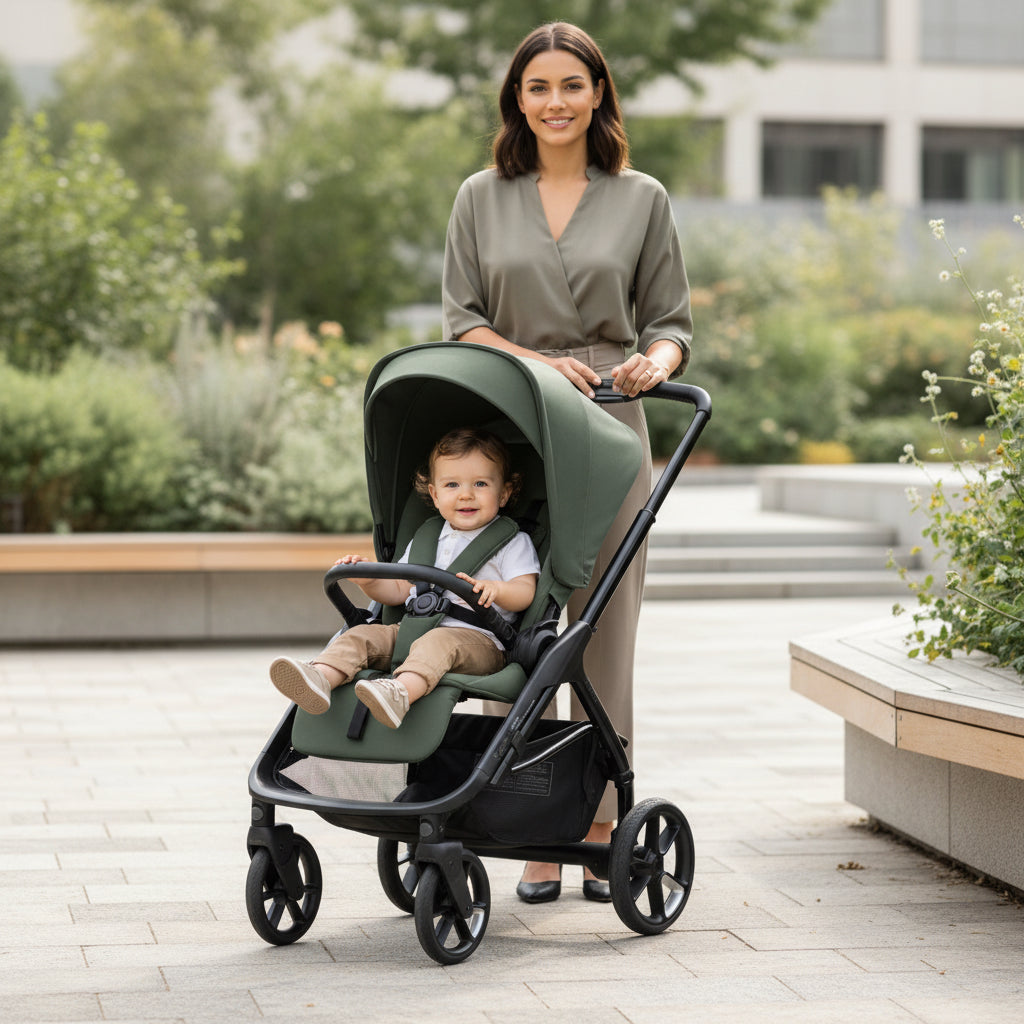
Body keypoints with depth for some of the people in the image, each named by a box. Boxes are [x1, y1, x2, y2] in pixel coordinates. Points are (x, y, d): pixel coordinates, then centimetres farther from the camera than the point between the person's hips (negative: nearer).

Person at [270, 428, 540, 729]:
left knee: (439, 643, -38)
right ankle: (321, 679, -40)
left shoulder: (513, 543, 8)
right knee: (363, 635, -14)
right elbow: (398, 591, 29)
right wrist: (368, 581, 8)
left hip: (478, 640, -6)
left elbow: (525, 593, -4)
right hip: (414, 630, 6)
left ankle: (401, 692, -67)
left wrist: (495, 589, -26)